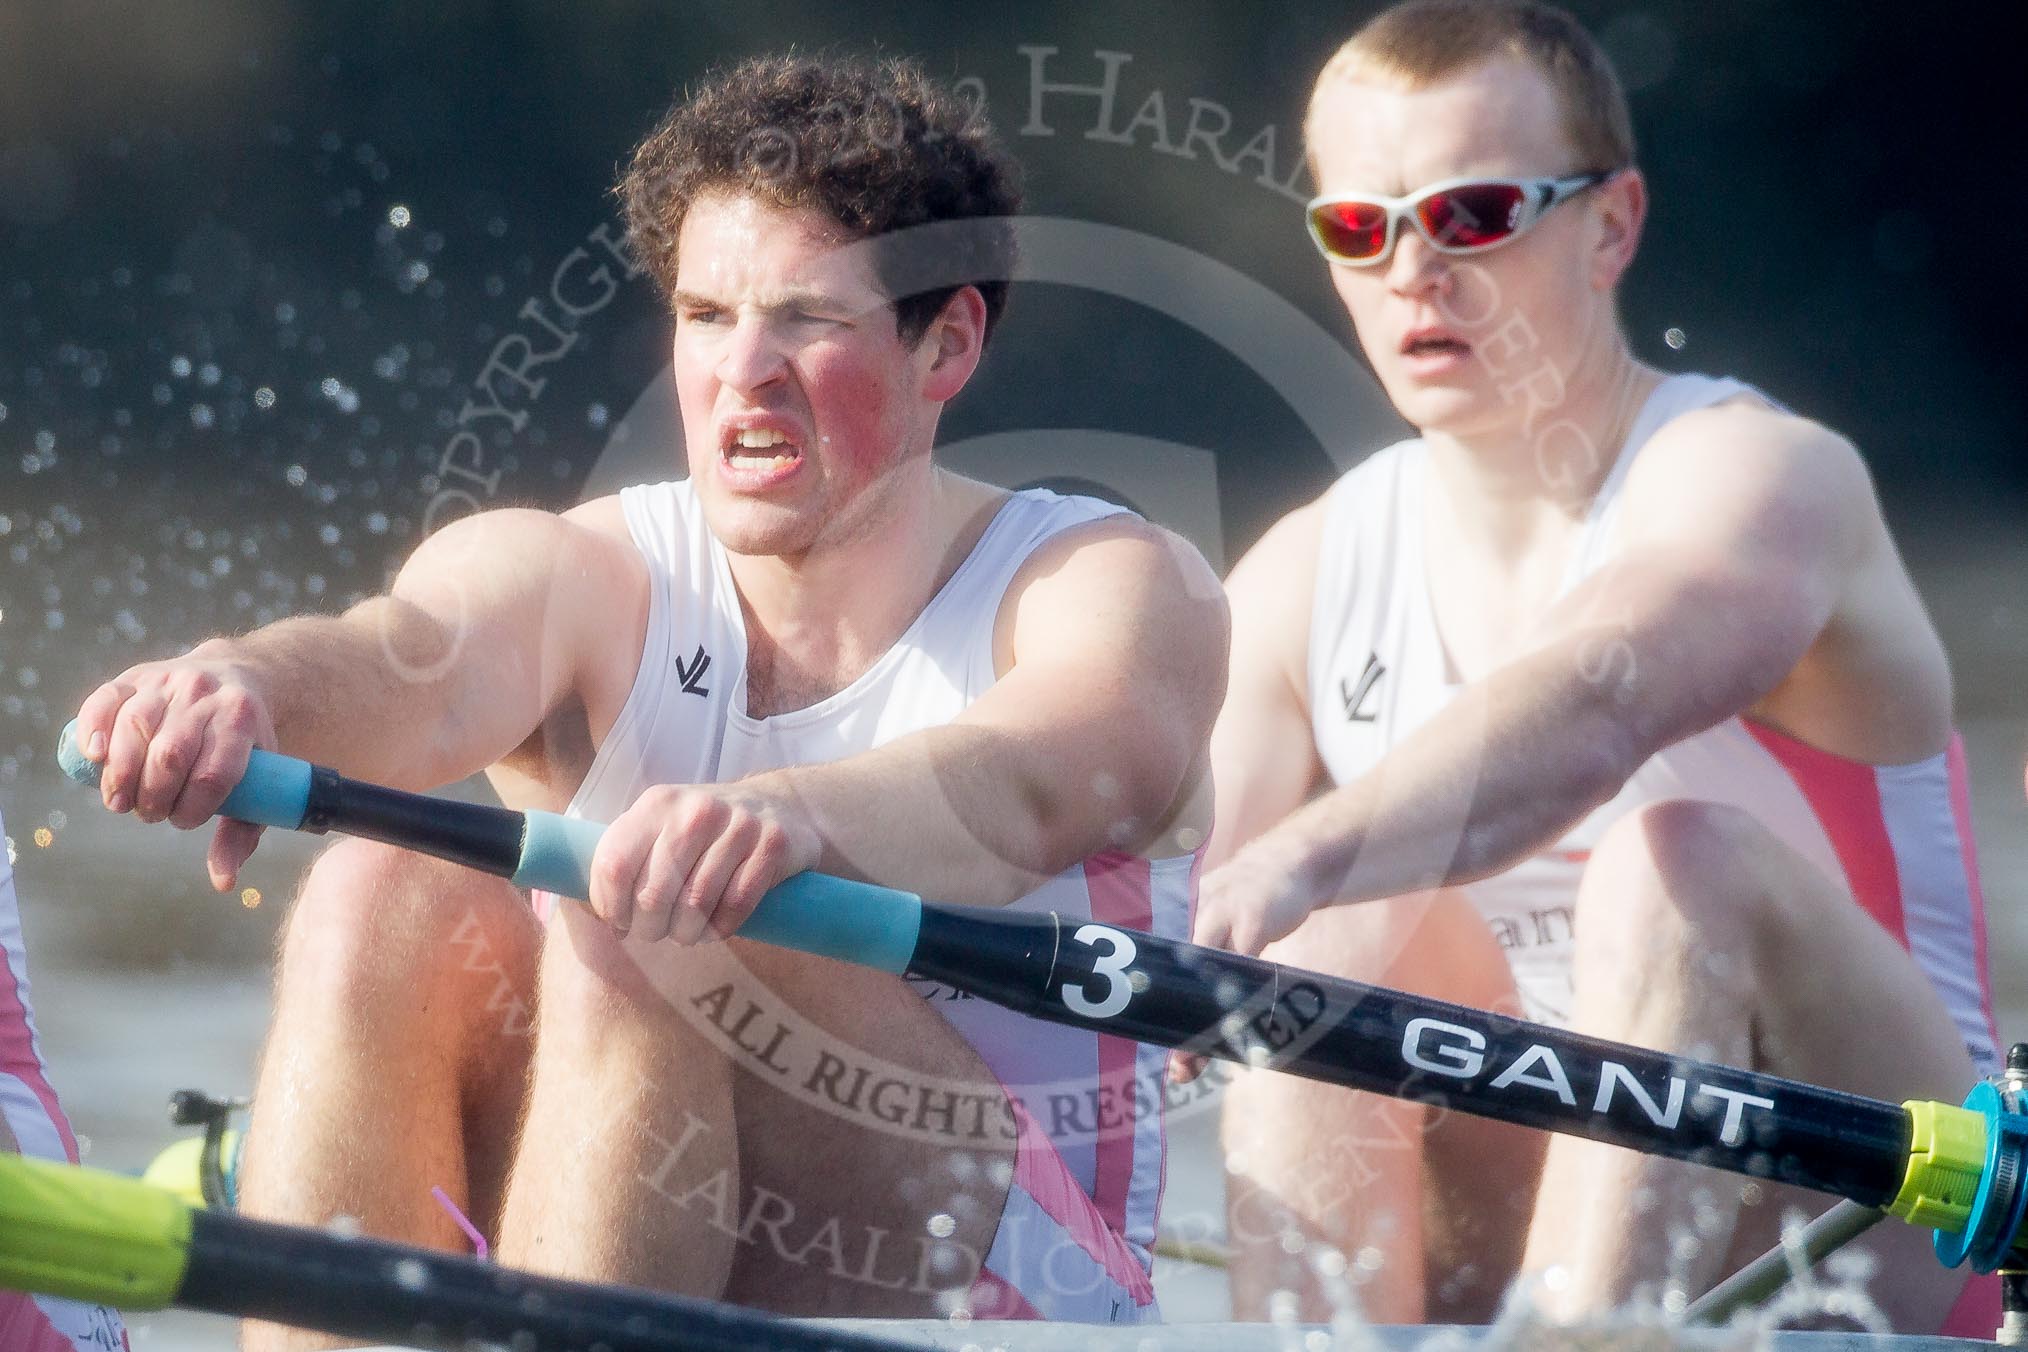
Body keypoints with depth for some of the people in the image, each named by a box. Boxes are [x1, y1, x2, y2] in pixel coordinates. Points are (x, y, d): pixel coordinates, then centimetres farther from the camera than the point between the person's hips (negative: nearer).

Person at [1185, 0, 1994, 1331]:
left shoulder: (1759, 473, -10)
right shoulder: (1309, 576, 9)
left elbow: (1593, 707, -33)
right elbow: (1173, 892, -3)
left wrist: (1294, 866, -51)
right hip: (1498, 1253, 4)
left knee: (1687, 859, -30)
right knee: (1349, 925, -21)